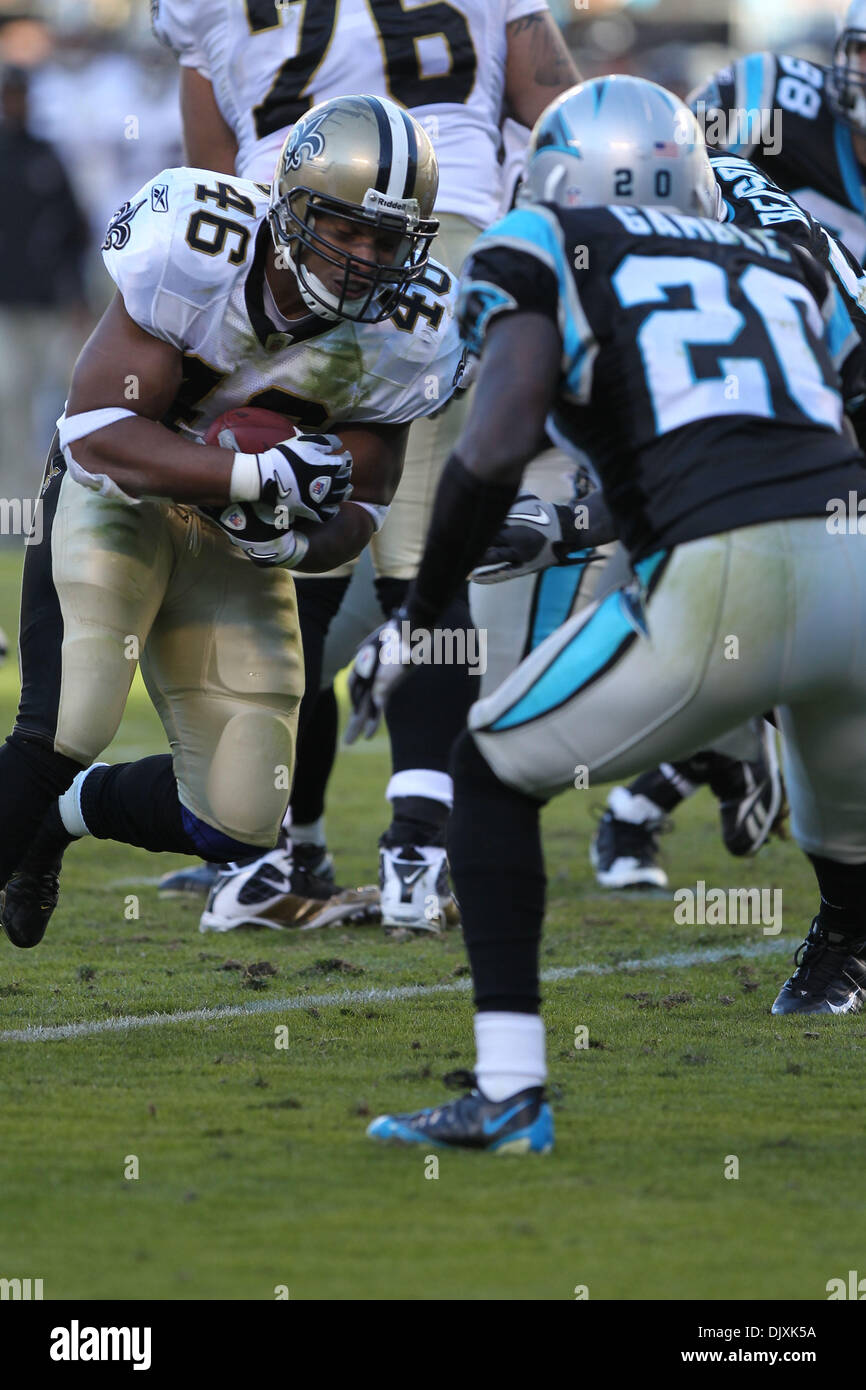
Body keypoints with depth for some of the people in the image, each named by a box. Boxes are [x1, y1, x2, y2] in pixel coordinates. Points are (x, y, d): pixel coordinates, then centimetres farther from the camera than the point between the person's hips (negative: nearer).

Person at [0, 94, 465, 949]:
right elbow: (97, 427, -28)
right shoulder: (193, 249, -28)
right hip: (118, 494, -4)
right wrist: (259, 473, -39)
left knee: (234, 825, 1)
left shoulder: (405, 341, -16)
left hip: (238, 529, 4)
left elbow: (356, 510, -4)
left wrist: (294, 539, -29)